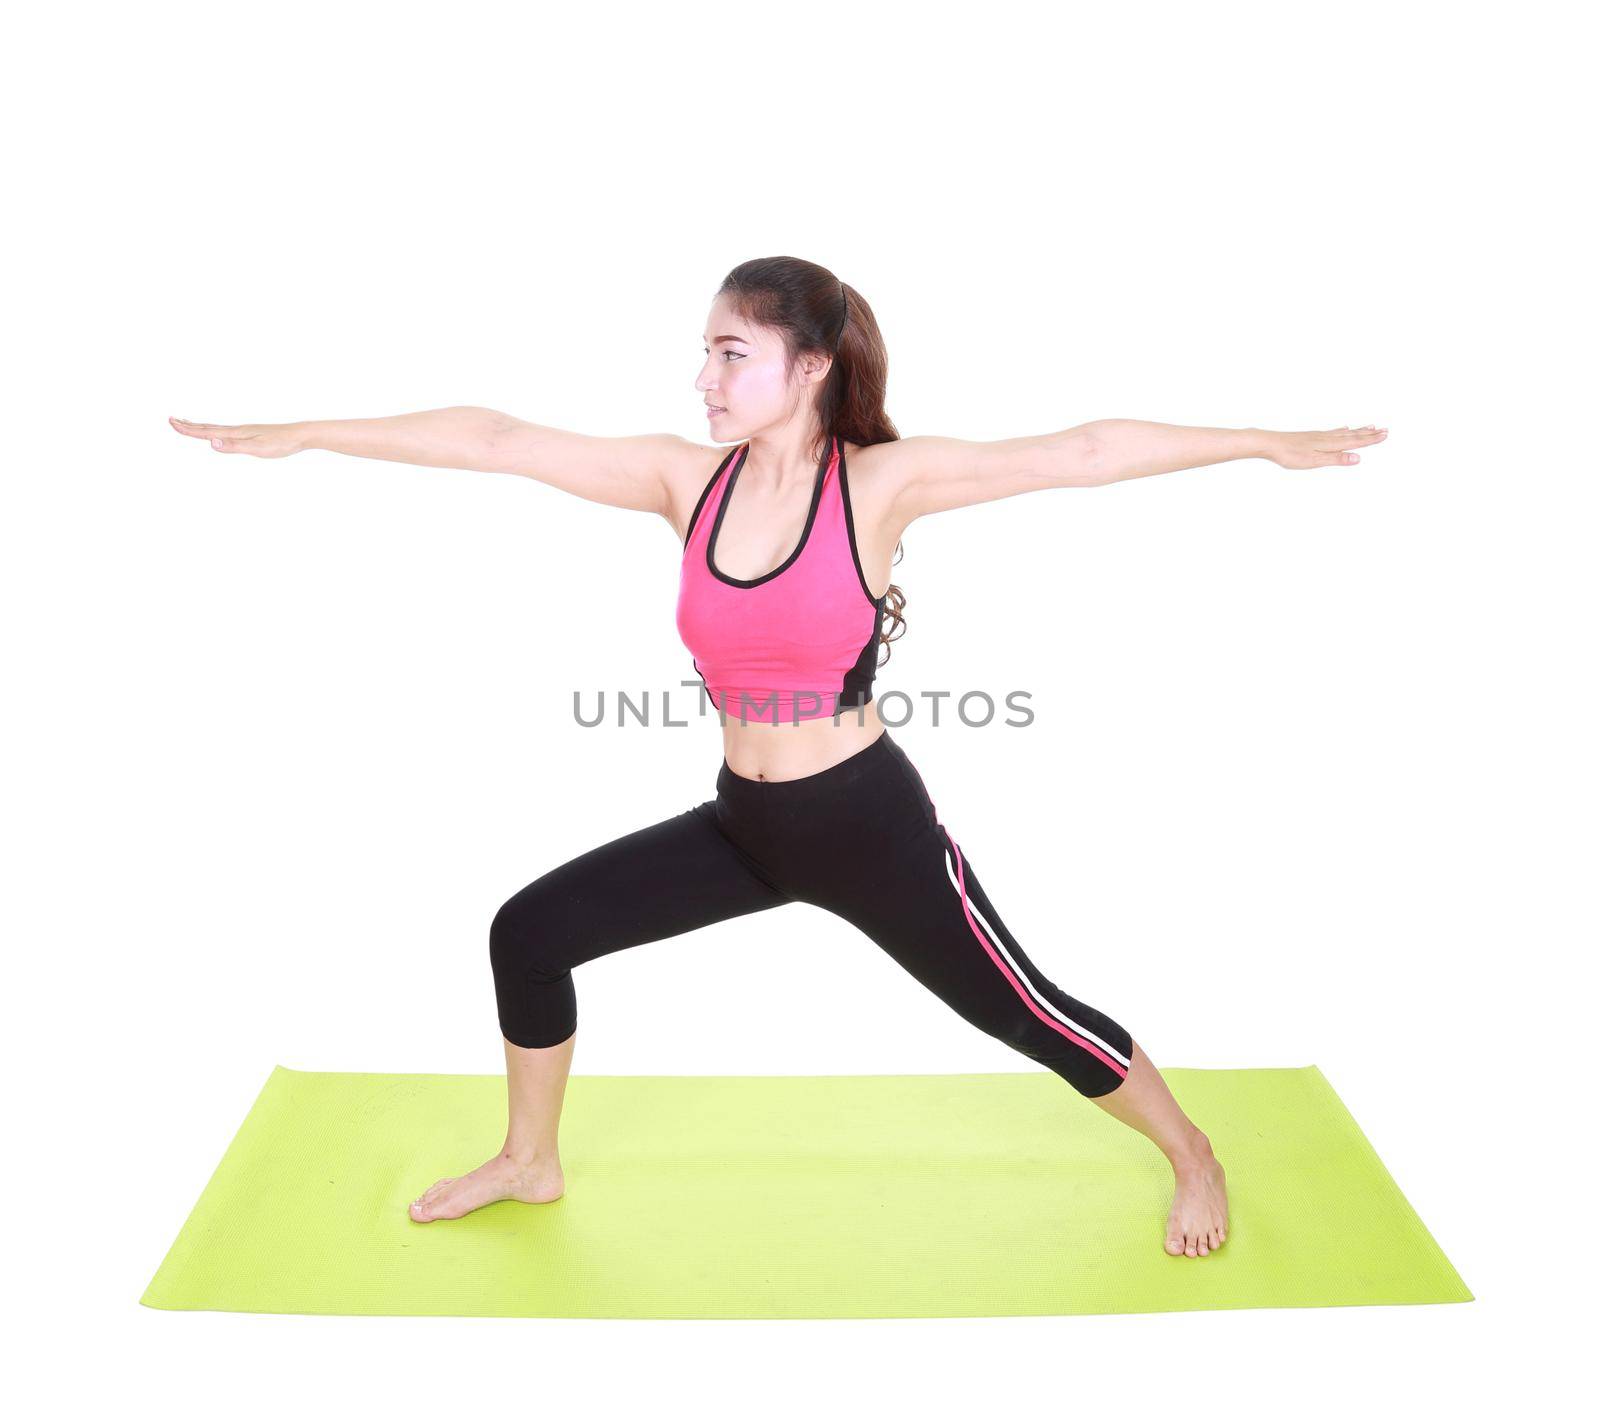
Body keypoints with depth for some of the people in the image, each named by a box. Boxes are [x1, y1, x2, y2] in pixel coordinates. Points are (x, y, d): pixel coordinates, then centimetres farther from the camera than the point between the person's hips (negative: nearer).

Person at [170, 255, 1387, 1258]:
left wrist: (1271, 444, -17)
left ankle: (1192, 1156, 37)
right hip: (742, 824, 5)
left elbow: (1081, 453, -16)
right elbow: (496, 439, -4)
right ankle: (531, 1163, 29)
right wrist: (302, 435, -1)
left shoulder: (880, 482, -14)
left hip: (869, 821, -4)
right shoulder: (686, 479, -3)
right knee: (530, 932, 5)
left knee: (1023, 1010, 8)